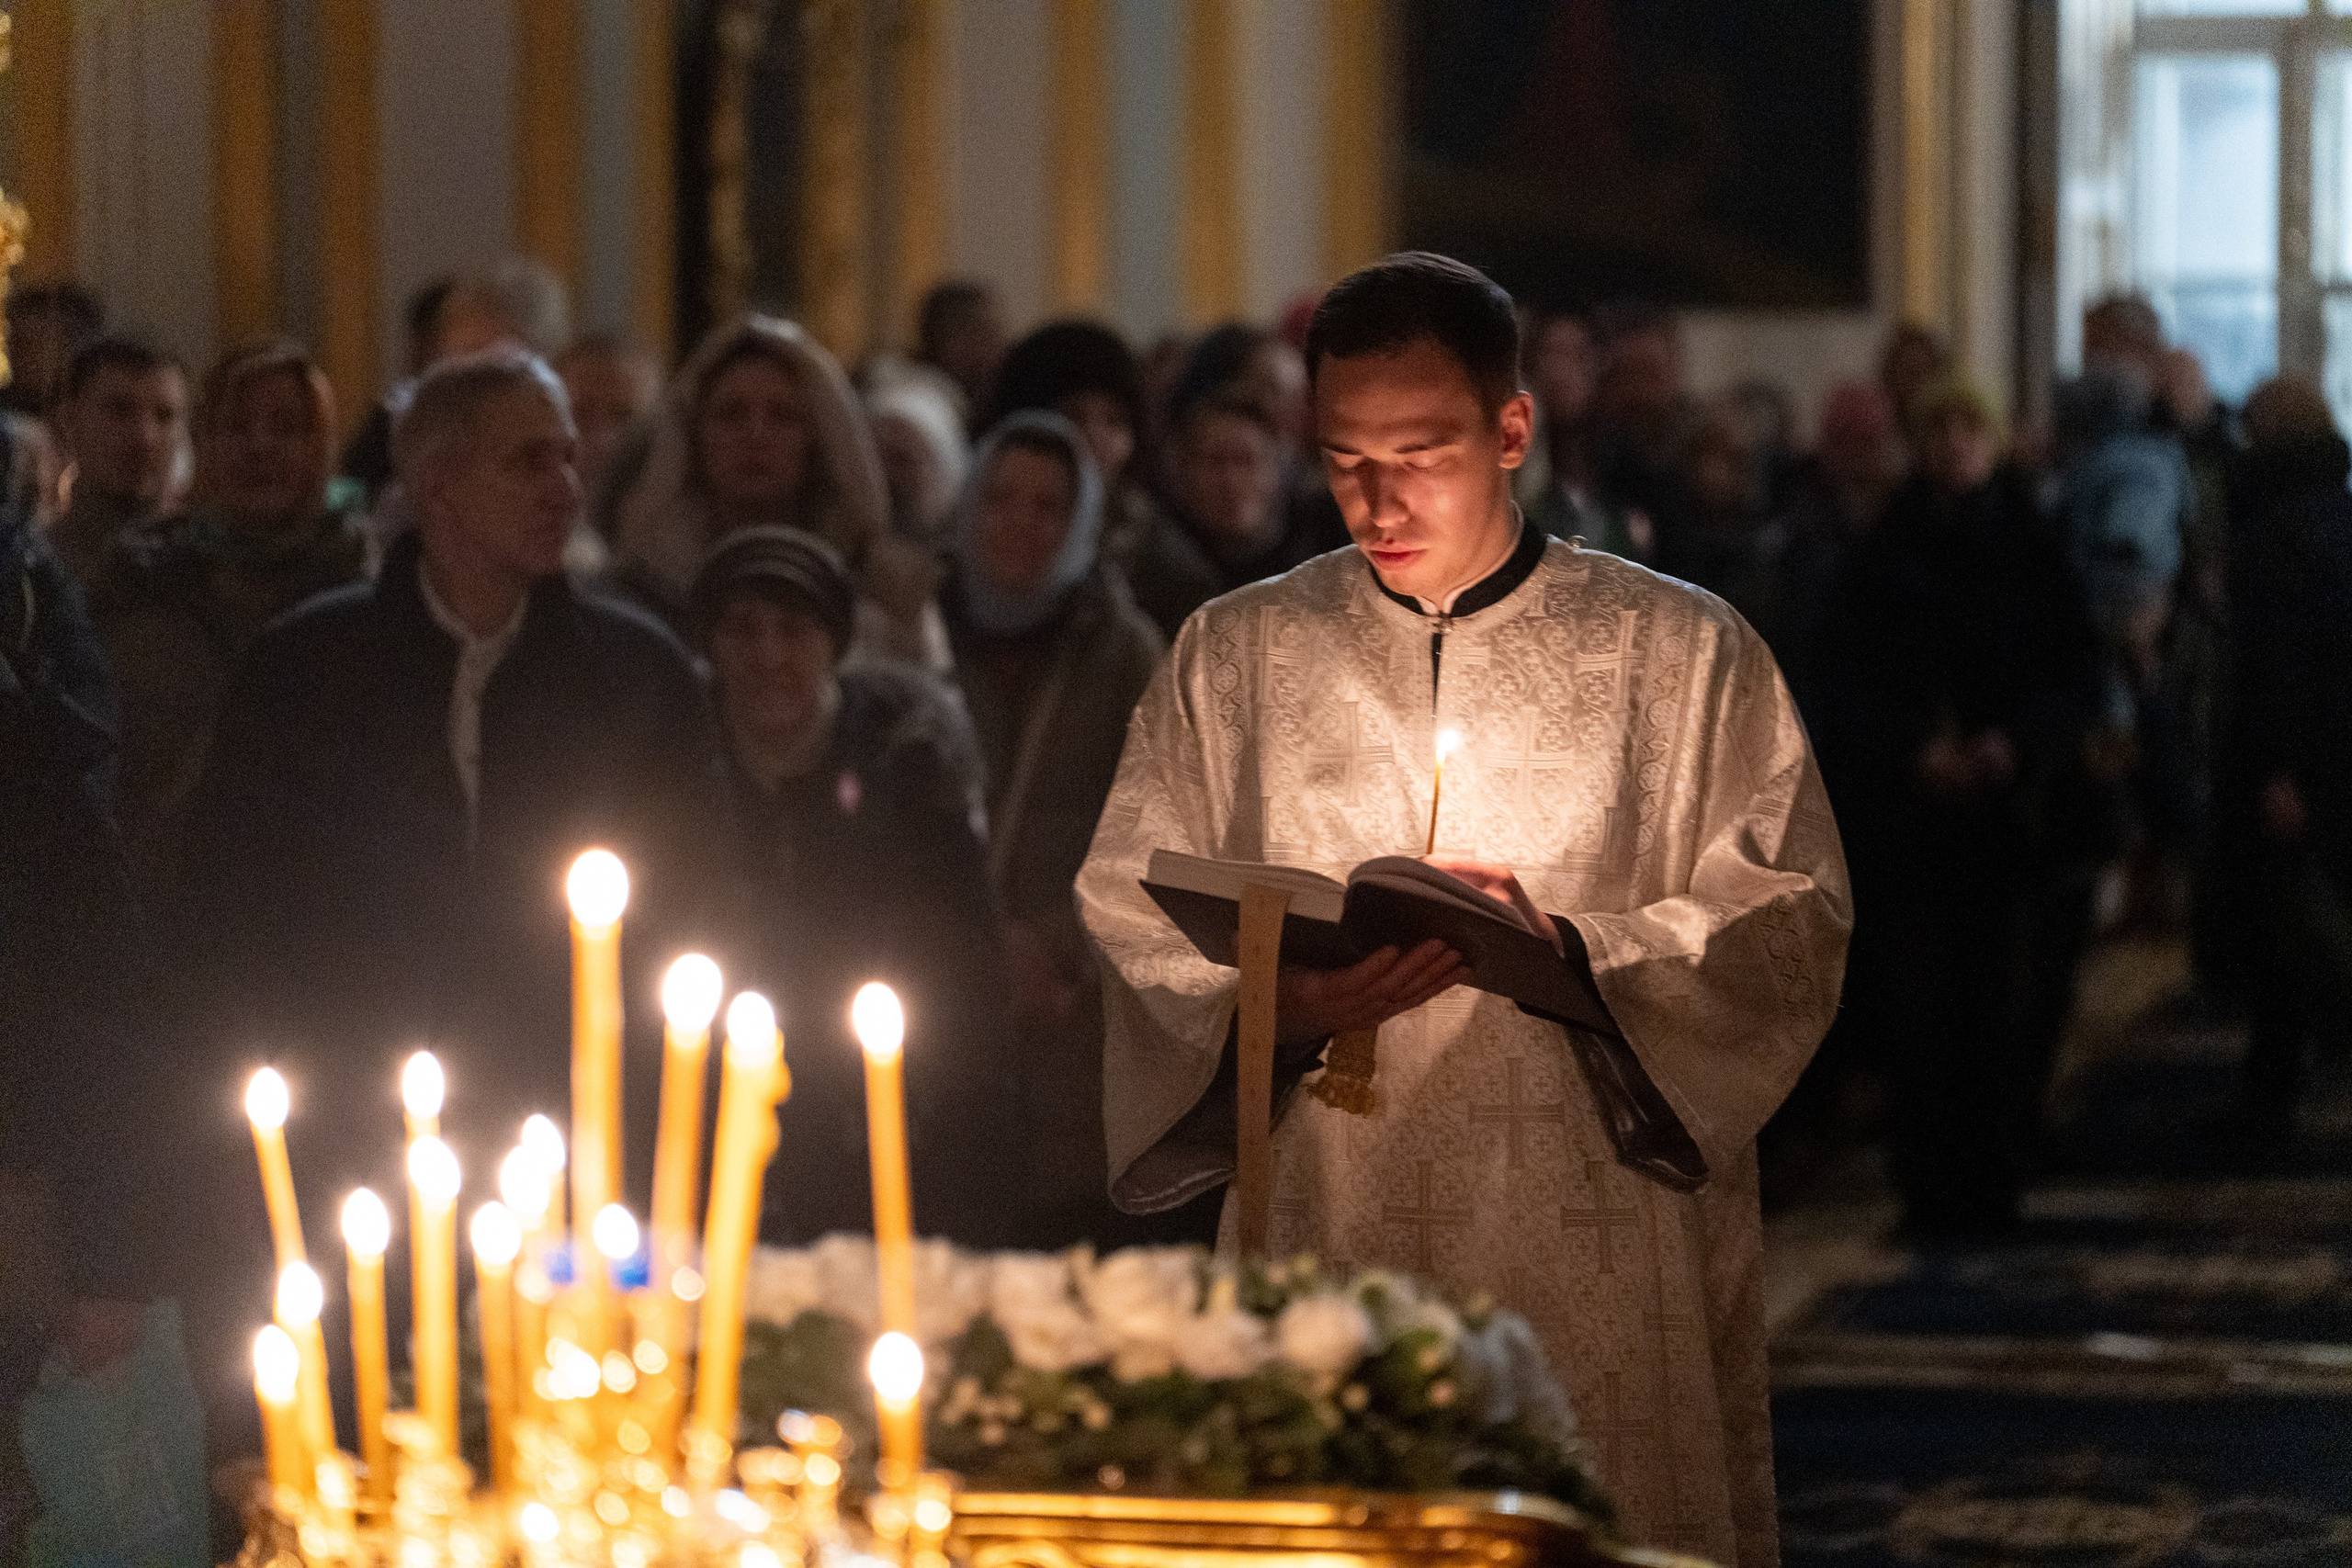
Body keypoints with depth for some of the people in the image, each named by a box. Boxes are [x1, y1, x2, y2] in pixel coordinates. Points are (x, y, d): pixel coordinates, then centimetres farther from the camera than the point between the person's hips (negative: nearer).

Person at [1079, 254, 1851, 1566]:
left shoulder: (1680, 651, 6)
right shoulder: (1233, 656, 12)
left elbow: (1790, 918, 1)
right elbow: (1132, 921, 7)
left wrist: (1574, 951, -15)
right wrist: (1275, 1012, -14)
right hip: (1323, 1244, 1)